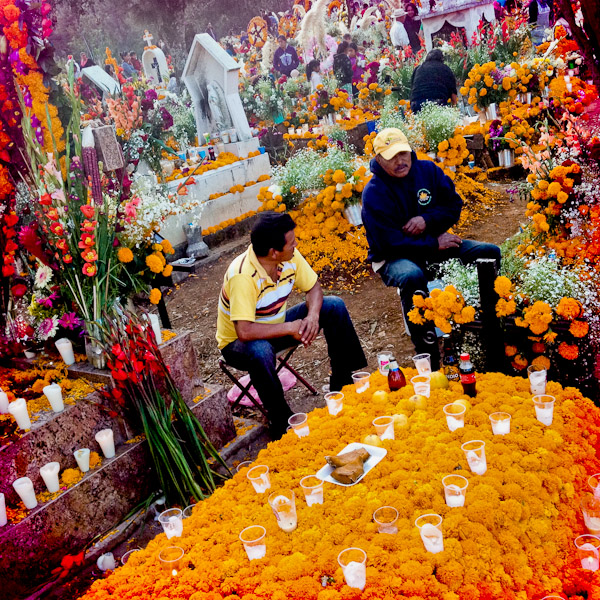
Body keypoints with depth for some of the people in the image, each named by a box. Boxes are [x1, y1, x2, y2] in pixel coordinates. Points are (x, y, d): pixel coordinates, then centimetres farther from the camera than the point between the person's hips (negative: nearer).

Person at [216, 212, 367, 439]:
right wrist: (291, 328, -31)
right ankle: (281, 422, -19)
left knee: (334, 306, -7)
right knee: (260, 351, -42)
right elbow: (244, 331, -41)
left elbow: (313, 287, -1)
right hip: (238, 343, -6)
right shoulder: (242, 277, -35)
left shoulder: (291, 257, -15)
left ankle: (342, 385, 4)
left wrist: (313, 315, -23)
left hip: (277, 325, 7)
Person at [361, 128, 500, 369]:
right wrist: (434, 244, -19)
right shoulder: (373, 193, -17)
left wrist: (427, 219, -17)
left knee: (491, 253, -9)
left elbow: (454, 205, 4)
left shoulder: (428, 170, 0)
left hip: (435, 242, 6)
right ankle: (428, 355, -31)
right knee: (412, 276, -41)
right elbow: (390, 242, -22)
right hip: (393, 256, -6)